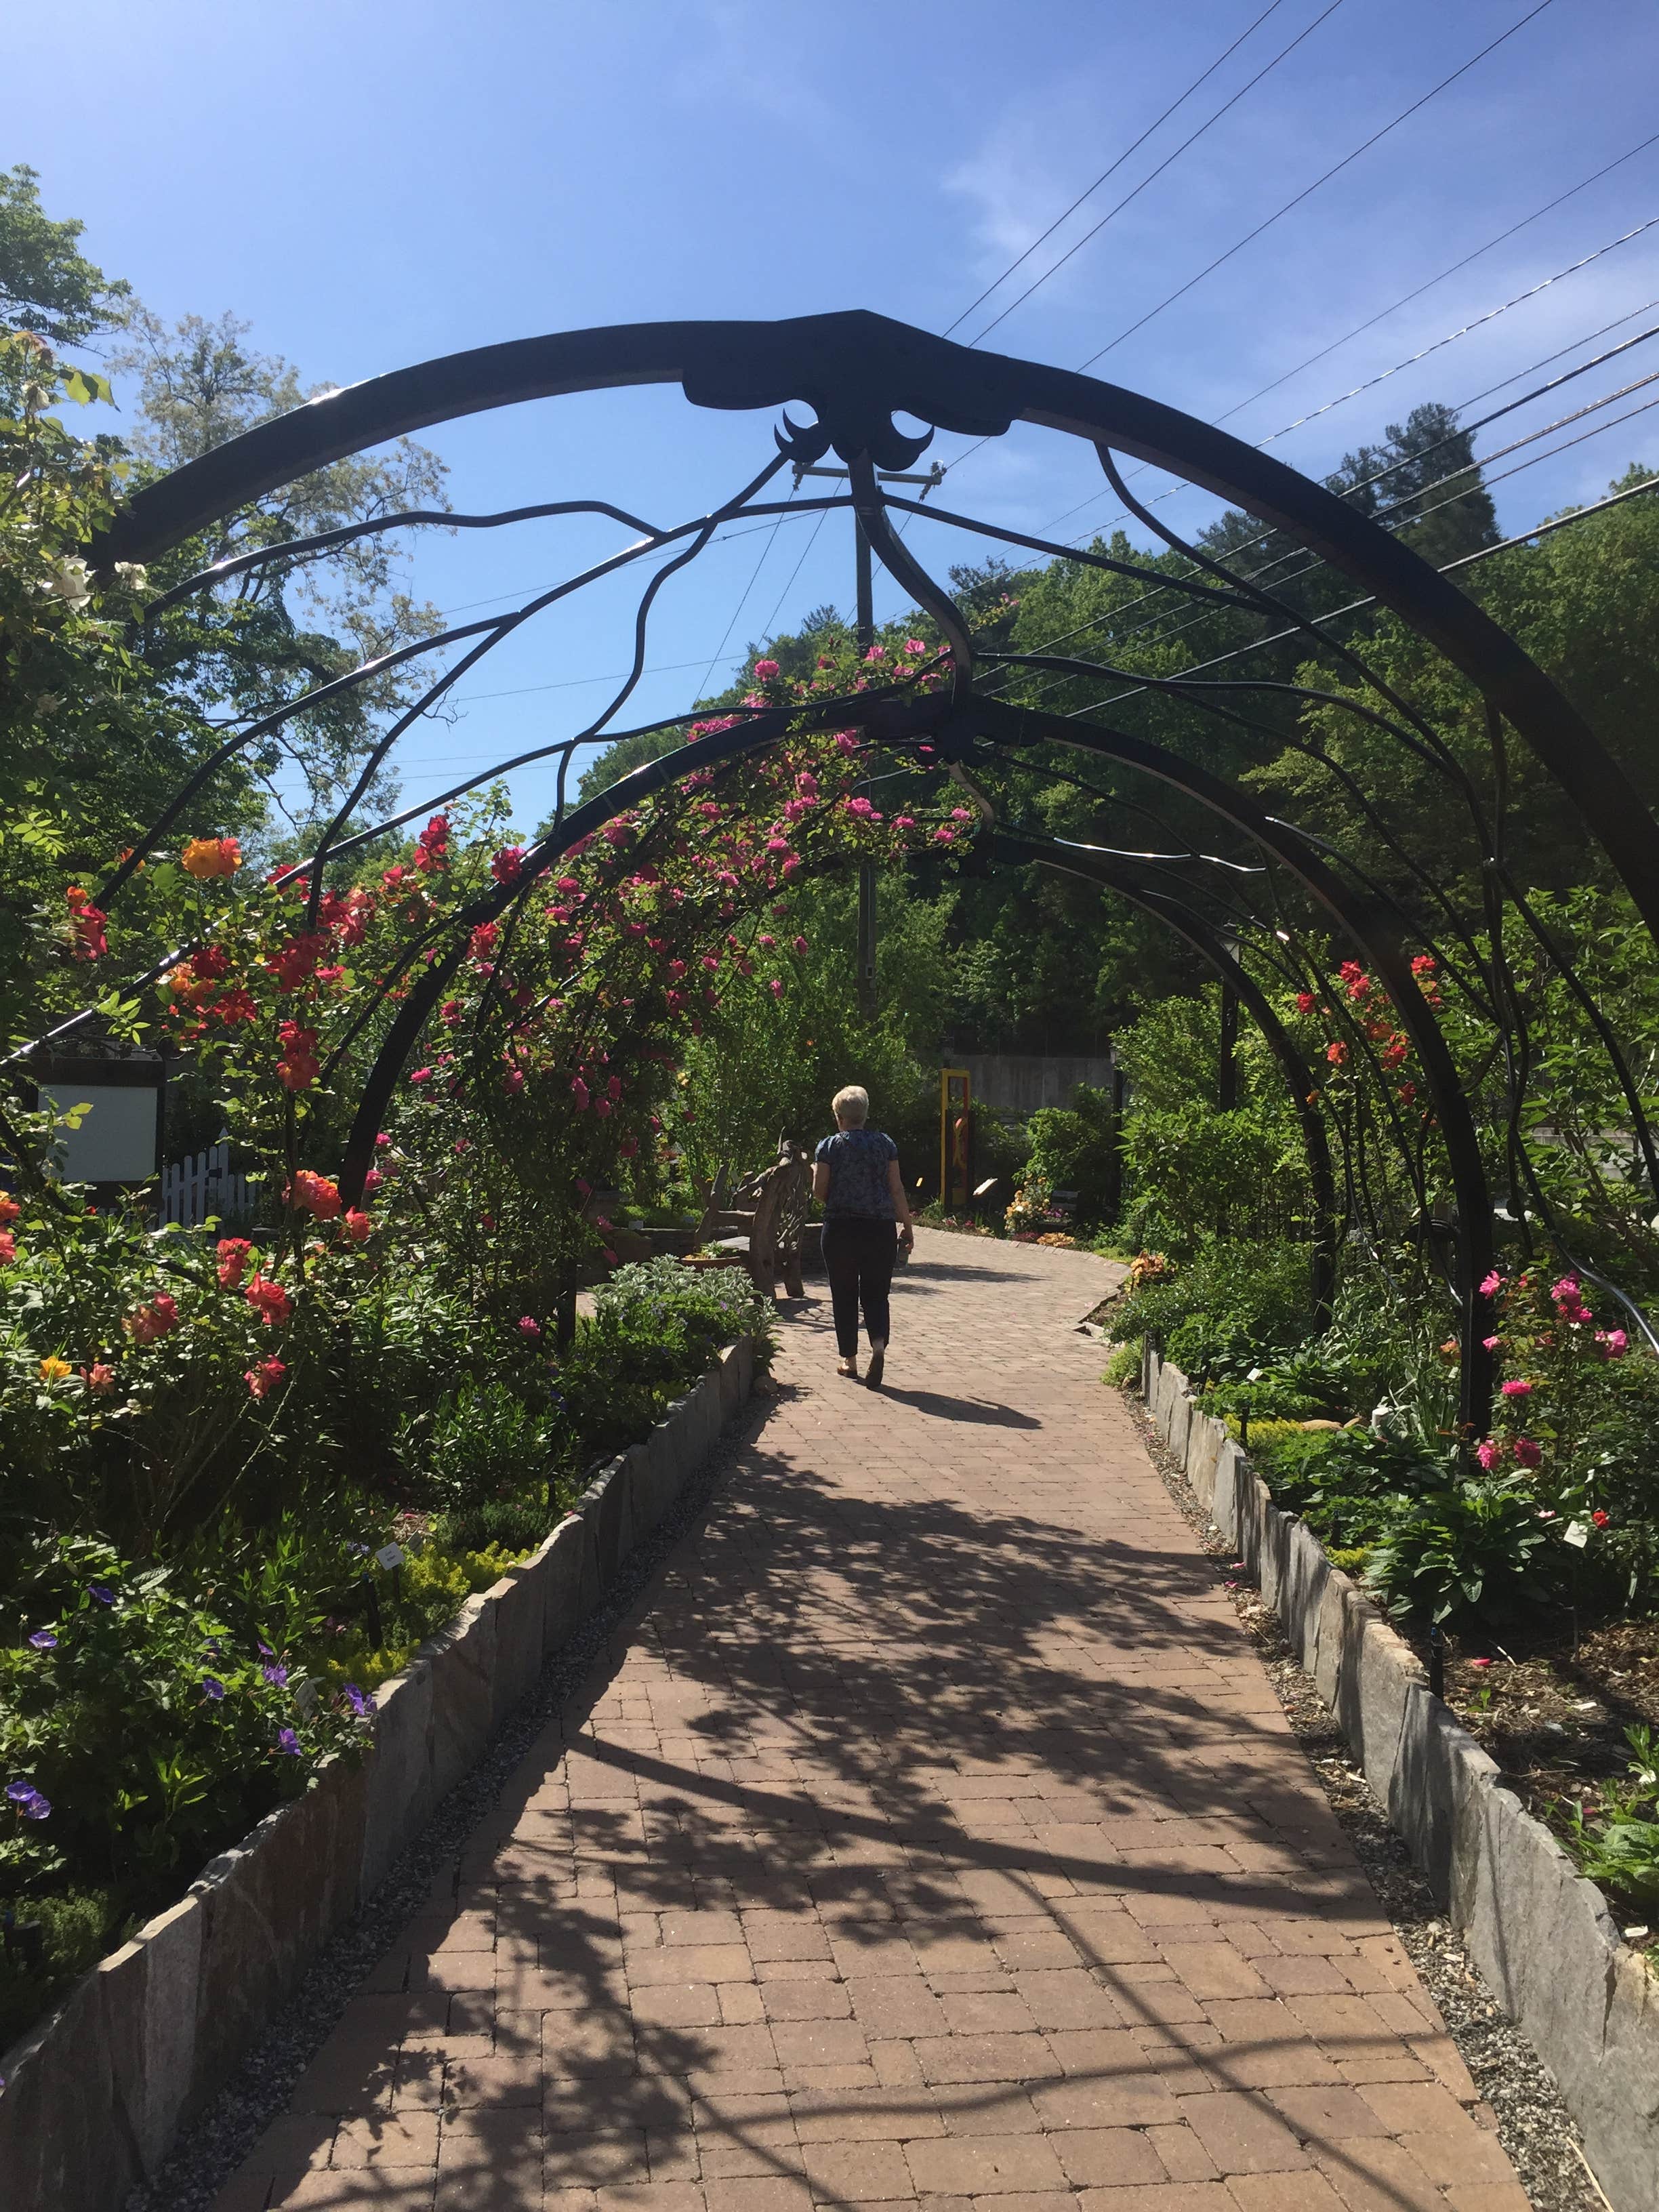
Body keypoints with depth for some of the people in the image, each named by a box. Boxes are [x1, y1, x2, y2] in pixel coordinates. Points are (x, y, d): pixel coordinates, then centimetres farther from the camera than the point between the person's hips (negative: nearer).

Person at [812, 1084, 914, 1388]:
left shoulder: (829, 1147, -1)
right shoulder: (885, 1143, 5)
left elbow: (819, 1191, -1)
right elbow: (897, 1188, 3)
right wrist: (907, 1226, 8)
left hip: (840, 1228, -1)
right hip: (881, 1227, 2)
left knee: (844, 1295, 9)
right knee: (876, 1293, 7)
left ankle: (850, 1361, 14)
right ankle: (879, 1345, -17)